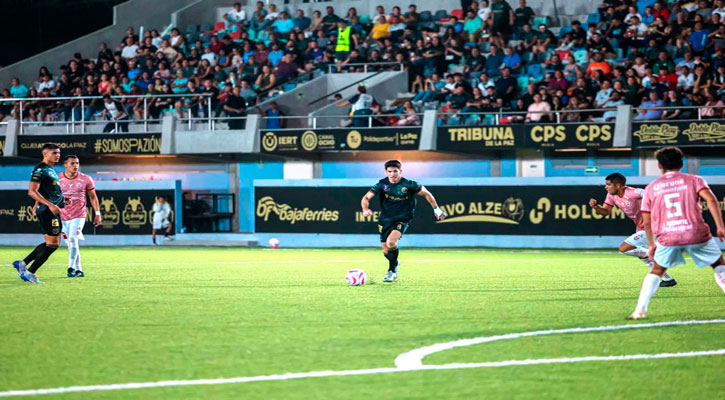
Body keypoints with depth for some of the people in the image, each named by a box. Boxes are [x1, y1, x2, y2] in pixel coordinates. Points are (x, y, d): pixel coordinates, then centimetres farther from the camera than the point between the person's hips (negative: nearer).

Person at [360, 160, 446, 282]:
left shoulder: (409, 185, -13)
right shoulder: (382, 184, -9)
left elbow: (426, 194, 2)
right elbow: (366, 198, -9)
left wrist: (436, 209, 6)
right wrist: (366, 209, -30)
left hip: (402, 219, -3)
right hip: (385, 219, 3)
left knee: (391, 242, -28)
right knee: (386, 252, 9)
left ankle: (392, 271, -8)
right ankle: (395, 263, 45)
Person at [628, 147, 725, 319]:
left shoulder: (651, 188, 13)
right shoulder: (694, 180, 7)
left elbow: (647, 221, 14)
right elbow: (711, 199, -10)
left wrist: (652, 245, 25)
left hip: (667, 238, 1)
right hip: (697, 234, -1)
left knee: (657, 271, 20)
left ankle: (640, 310, 8)